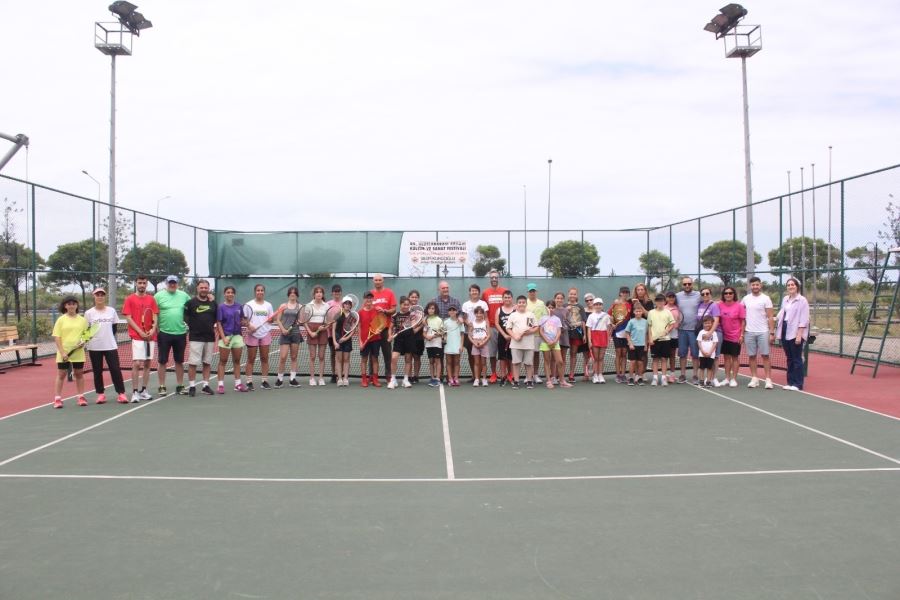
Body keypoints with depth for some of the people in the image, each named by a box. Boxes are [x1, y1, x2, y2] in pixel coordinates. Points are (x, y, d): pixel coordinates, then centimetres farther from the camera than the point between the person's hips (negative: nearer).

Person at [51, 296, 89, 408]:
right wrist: (62, 352, -13)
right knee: (61, 374, 3)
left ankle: (81, 397, 16)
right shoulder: (61, 320, -1)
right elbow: (56, 337, -5)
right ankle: (57, 399, 7)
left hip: (78, 352, 2)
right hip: (64, 353, -2)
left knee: (79, 374, 8)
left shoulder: (82, 320, 5)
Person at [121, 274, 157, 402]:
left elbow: (155, 317, 10)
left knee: (147, 364, 7)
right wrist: (140, 332, -13)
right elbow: (128, 318, -4)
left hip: (150, 336, 4)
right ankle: (135, 392, -6)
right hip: (137, 336, -4)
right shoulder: (130, 299, 1)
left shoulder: (151, 299, 11)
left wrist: (153, 329, -8)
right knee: (136, 364, -10)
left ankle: (144, 390, 14)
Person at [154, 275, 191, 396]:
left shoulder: (184, 295, 7)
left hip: (180, 333, 3)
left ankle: (180, 386, 20)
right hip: (164, 333, -3)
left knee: (179, 361, 10)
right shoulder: (159, 295, -2)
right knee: (162, 361, 3)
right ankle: (161, 387, 11)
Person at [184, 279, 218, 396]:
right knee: (193, 362, -5)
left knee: (207, 363, 9)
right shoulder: (191, 302, -2)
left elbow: (217, 317, 19)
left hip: (210, 338, 4)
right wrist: (192, 326, -7)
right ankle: (192, 386, 3)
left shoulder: (213, 303, 10)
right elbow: (185, 317, -3)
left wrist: (212, 325, 5)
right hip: (195, 337, -4)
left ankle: (205, 385, 17)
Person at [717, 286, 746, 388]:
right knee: (726, 356, 9)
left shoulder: (739, 306, -9)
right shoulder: (720, 305, -1)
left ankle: (734, 379, 12)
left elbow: (743, 321, -7)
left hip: (735, 336, -3)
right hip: (724, 336, 3)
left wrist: (742, 335, -10)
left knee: (735, 357, 6)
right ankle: (727, 378, 17)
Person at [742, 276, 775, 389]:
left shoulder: (765, 298, -3)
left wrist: (772, 332, -10)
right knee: (751, 356, 5)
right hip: (749, 332, 3)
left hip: (763, 332, -3)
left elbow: (770, 317, -5)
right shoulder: (746, 299, 7)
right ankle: (754, 379, 12)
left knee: (765, 355, -1)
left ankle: (768, 379, 1)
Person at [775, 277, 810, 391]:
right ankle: (790, 382, 17)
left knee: (797, 359, -1)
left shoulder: (802, 300, -7)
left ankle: (797, 384, 4)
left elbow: (803, 320, -12)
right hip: (785, 332, 7)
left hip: (795, 333, -6)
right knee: (789, 359, 11)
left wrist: (799, 335, -18)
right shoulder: (785, 299, 13)